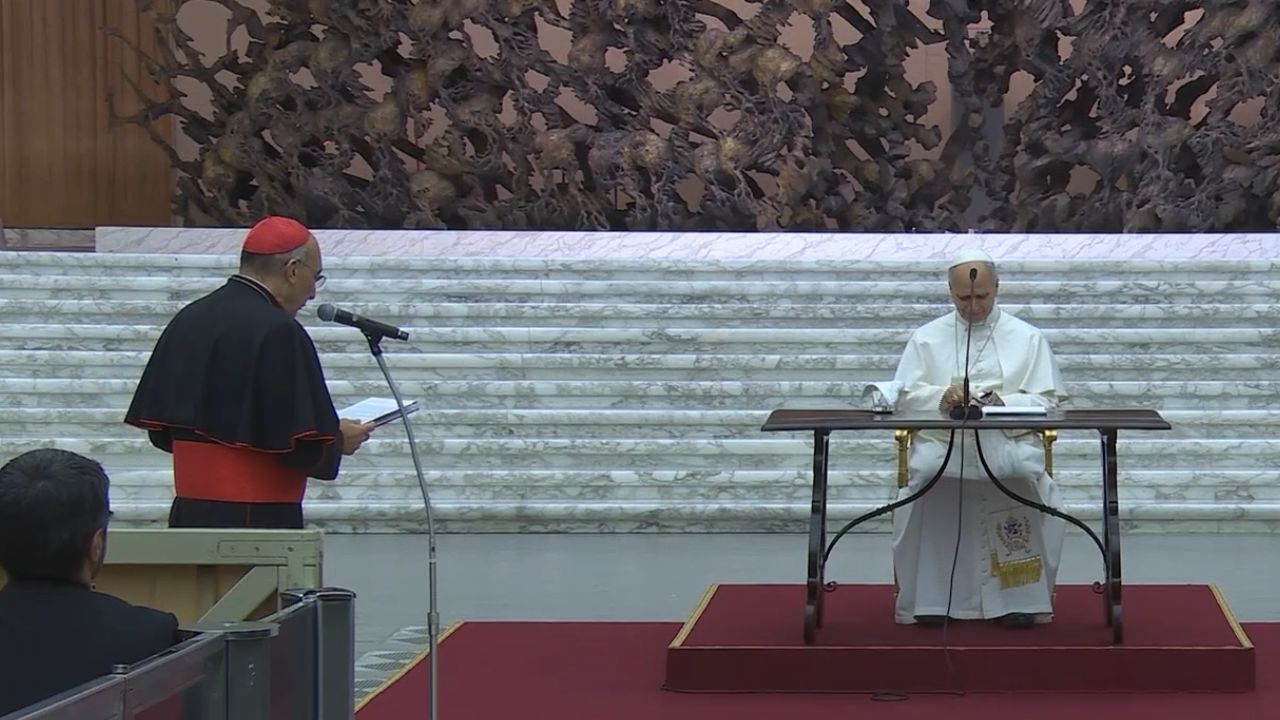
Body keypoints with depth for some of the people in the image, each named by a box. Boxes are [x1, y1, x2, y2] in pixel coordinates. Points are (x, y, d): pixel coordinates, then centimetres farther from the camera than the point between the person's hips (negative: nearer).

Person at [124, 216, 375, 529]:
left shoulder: (186, 321, 8)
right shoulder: (279, 332, -15)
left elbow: (160, 429, 13)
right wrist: (338, 439, 3)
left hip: (188, 514, 8)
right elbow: (303, 446, -16)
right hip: (261, 518, -8)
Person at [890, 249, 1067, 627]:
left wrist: (1005, 402, -15)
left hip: (1009, 441, 0)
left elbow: (1047, 401, 5)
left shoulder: (1027, 338, 13)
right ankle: (931, 597, -24)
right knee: (927, 474, -33)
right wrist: (941, 396, -15)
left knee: (1023, 475, -34)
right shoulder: (926, 338, 15)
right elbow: (904, 396, 6)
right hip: (941, 440, 0)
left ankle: (1017, 597, -22)